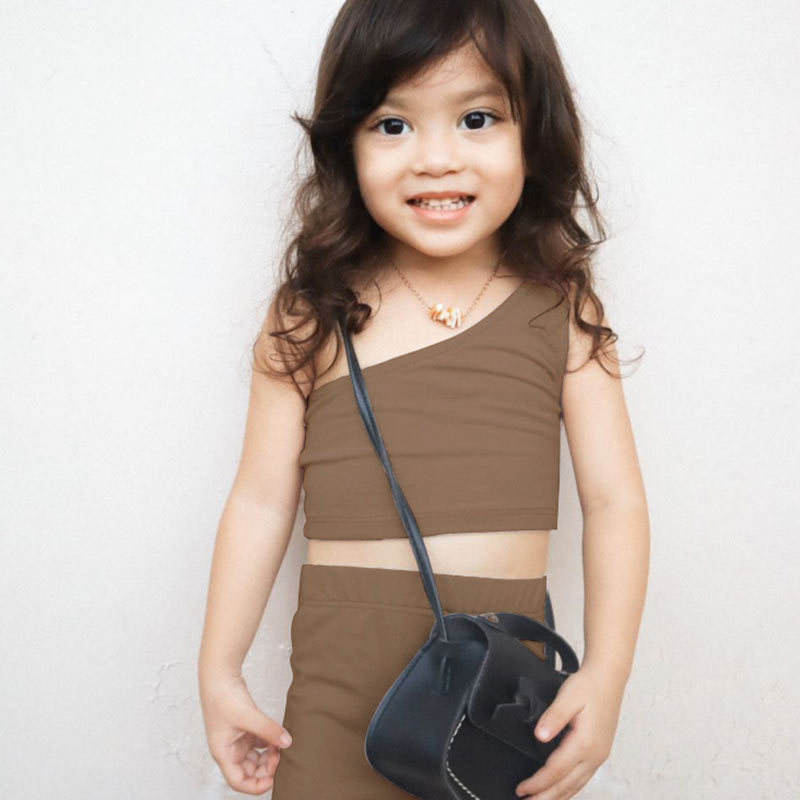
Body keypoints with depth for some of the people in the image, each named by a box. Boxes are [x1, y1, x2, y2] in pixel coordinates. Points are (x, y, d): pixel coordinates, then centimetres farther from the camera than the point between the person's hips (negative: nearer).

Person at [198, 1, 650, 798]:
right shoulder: (310, 318, -2)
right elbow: (262, 500, 2)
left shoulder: (563, 312, -1)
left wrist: (606, 674, -9)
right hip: (341, 680, 0)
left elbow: (614, 499, -1)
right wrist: (219, 671, 3)